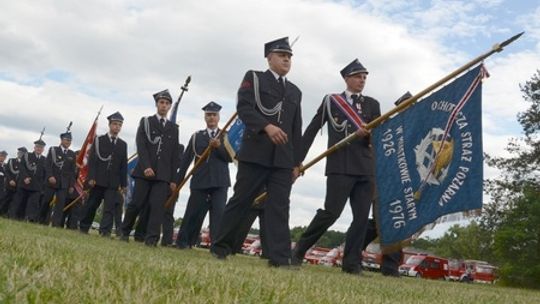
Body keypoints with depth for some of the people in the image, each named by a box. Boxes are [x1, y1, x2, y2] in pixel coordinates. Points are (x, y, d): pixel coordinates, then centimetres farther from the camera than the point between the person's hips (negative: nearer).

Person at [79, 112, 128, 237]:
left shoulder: (123, 145, 11)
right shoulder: (99, 140, 5)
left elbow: (124, 165, 8)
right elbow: (92, 160, -2)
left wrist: (123, 184, 4)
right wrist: (91, 178, -11)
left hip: (113, 183, 1)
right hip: (98, 180, -1)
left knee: (110, 207, -10)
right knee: (91, 206, 8)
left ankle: (105, 231, -13)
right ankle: (83, 228, 22)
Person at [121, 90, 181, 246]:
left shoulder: (174, 128, 15)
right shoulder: (146, 122, 10)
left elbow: (175, 155, 12)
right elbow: (141, 146, -3)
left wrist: (174, 179, 6)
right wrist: (146, 167, -17)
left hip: (163, 174, 1)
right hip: (144, 171, -1)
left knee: (158, 205, -9)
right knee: (136, 203, -1)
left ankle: (152, 239, -9)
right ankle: (124, 232, 16)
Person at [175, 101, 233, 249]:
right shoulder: (197, 136, 11)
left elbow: (231, 158, -2)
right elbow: (185, 160, 10)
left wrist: (219, 146, -18)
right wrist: (178, 181, 6)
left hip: (220, 182, -1)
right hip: (200, 181, 1)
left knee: (218, 212, -10)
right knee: (193, 213, 5)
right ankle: (183, 242, 19)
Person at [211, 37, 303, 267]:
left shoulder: (295, 92, 21)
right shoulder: (254, 78, 8)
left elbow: (297, 130, 19)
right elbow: (244, 108, -8)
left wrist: (296, 162, 12)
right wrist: (267, 126, -24)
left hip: (283, 159, 4)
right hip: (255, 153, -3)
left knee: (279, 207, -3)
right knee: (240, 201, 2)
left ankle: (280, 258, -6)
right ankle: (221, 247, 14)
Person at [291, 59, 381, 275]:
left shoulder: (372, 104, 16)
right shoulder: (331, 101, 9)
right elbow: (311, 130, 8)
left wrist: (366, 134, -17)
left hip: (366, 168, 4)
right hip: (340, 166, -4)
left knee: (362, 216, -1)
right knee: (331, 212, -12)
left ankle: (352, 263, 6)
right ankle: (300, 250, 5)